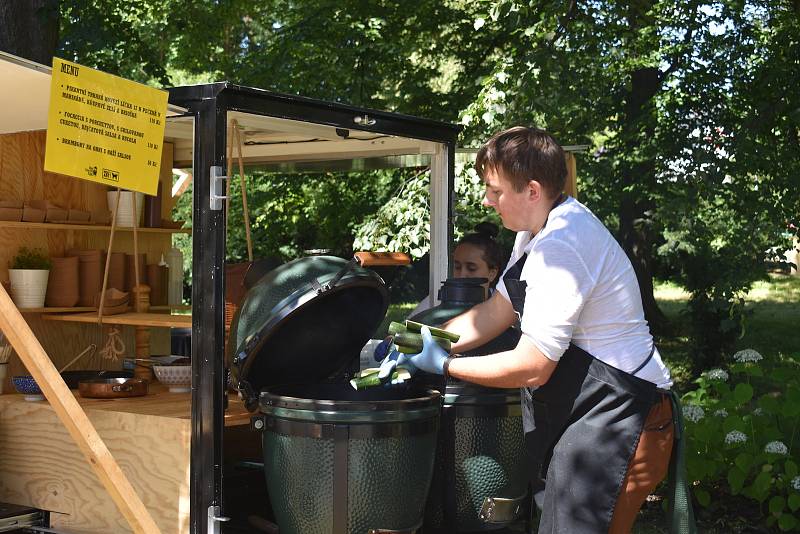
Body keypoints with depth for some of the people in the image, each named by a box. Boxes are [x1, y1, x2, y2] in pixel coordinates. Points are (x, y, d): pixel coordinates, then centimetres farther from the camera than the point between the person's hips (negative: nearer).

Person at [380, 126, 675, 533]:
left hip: (616, 420, -10)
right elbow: (496, 312, 15)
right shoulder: (536, 232, 8)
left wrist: (443, 364, -12)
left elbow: (531, 366, -23)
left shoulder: (560, 247, -25)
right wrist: (421, 345, 6)